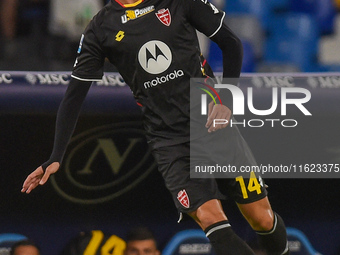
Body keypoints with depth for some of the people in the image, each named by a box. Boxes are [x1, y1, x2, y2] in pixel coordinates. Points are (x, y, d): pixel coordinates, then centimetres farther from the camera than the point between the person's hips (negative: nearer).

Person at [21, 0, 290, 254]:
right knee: (210, 218, -21)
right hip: (169, 142, 0)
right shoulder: (100, 29, 4)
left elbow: (231, 43, 8)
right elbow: (73, 97, 4)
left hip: (214, 125, 0)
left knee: (263, 220, -1)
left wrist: (226, 100, -5)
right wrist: (55, 159, -3)